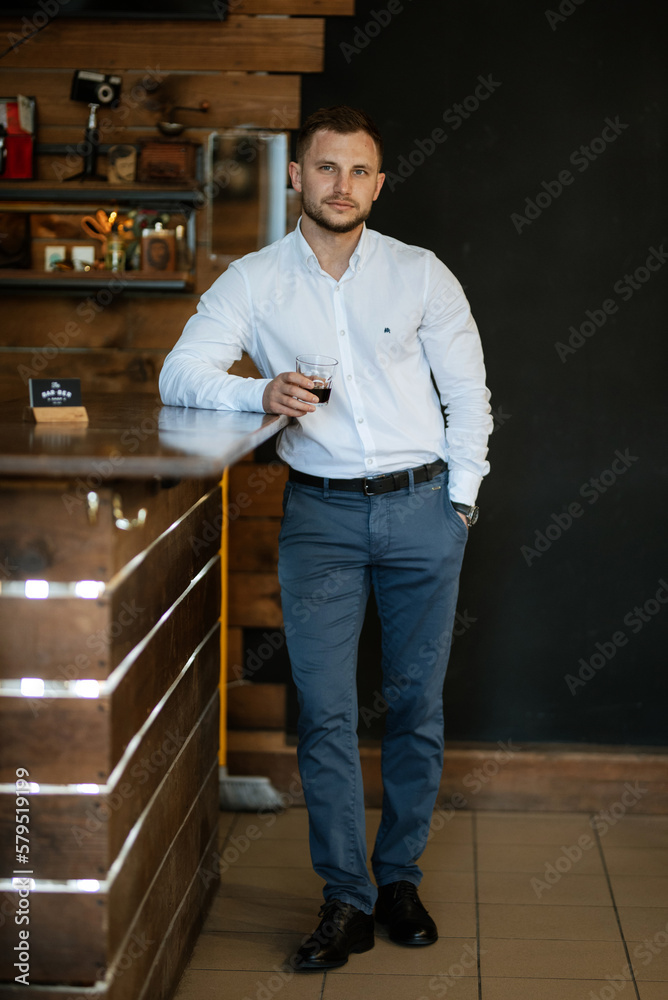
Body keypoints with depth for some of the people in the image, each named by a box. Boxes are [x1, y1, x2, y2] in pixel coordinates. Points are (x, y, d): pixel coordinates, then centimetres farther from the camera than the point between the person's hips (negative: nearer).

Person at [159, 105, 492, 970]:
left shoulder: (421, 275, 4)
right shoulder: (253, 281, 3)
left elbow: (468, 394, 8)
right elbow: (179, 376, -3)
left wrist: (460, 498, 1)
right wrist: (261, 394, -21)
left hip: (420, 509, 1)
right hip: (320, 514, 0)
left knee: (416, 703, 5)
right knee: (324, 711, -4)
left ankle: (399, 877, 20)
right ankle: (345, 901, 6)